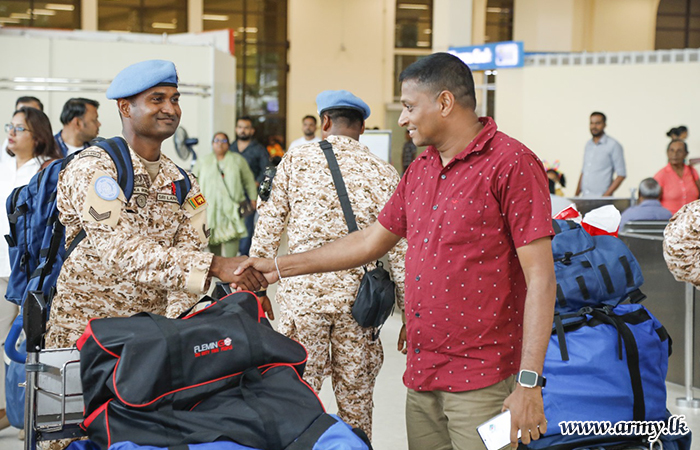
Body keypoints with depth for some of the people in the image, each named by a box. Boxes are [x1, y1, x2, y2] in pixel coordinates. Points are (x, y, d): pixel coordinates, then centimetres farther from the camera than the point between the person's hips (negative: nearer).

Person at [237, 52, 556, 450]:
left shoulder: (511, 164, -10)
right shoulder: (420, 170, 15)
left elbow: (540, 278, -14)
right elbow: (372, 241, 24)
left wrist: (529, 385, -18)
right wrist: (280, 267, 22)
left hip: (481, 383, -7)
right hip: (421, 377, 7)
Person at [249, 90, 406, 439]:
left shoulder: (295, 160, 3)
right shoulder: (382, 173, 4)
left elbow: (268, 228, 3)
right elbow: (398, 249, 1)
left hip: (303, 293, -1)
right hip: (356, 296, 1)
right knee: (356, 403, 11)